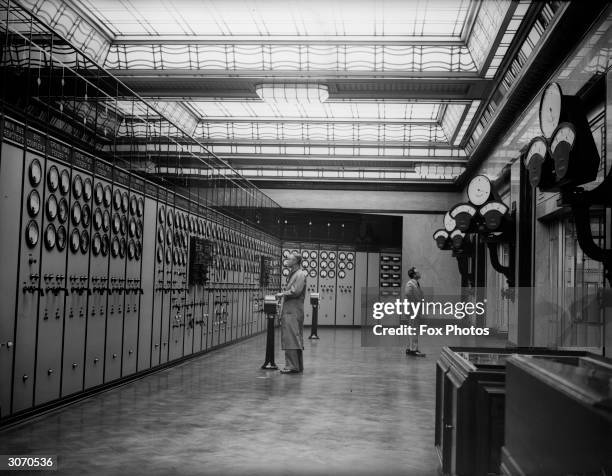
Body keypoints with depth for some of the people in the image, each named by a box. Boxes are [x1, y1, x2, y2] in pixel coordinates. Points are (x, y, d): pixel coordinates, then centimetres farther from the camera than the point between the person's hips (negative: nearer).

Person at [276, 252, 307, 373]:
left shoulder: (300, 274, -10)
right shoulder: (292, 274, 19)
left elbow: (295, 291, -18)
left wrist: (282, 294, -9)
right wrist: (283, 294, 10)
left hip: (294, 311, -10)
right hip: (289, 310, 10)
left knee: (291, 338, -11)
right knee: (296, 339, 12)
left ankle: (292, 366, -10)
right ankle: (298, 366, 17)